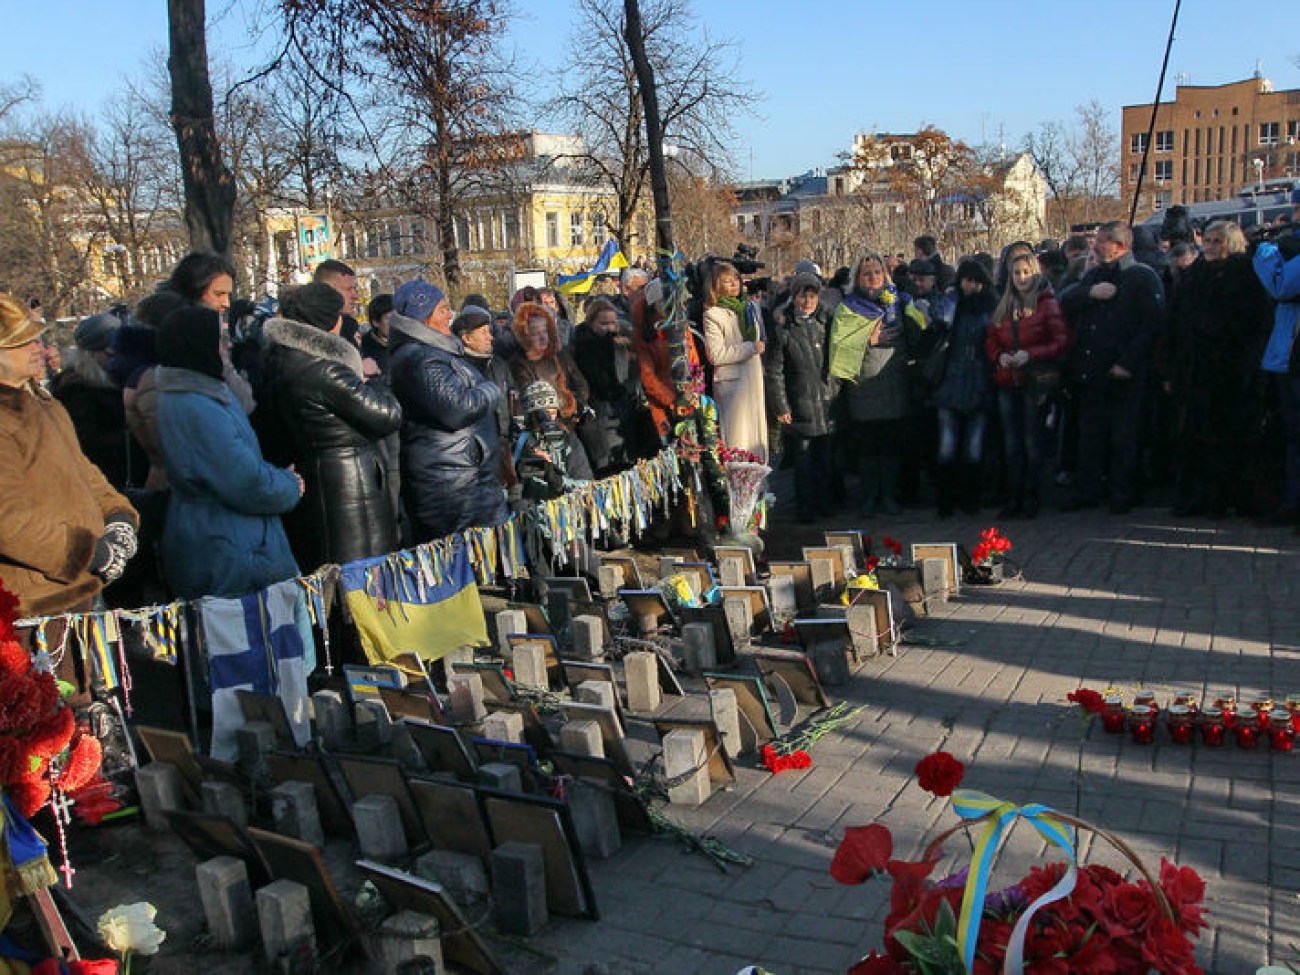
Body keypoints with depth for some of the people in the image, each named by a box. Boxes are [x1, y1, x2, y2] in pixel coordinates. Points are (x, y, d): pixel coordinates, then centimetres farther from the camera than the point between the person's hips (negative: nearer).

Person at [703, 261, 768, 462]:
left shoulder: (752, 308, 17)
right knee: (737, 439, -8)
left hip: (755, 383, 6)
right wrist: (750, 348, -12)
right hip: (731, 383, -6)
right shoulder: (712, 315, -4)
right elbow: (715, 355, -14)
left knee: (757, 436, 6)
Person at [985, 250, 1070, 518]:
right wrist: (999, 356, -4)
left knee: (1032, 440, -1)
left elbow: (1062, 341, -7)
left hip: (1035, 382, -5)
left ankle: (1031, 498, 7)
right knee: (1011, 442, 7)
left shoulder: (1047, 304, -2)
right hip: (1007, 381, 5)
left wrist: (1030, 355, -17)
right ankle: (1014, 498, 13)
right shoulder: (1004, 307, 13)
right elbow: (990, 340, 17)